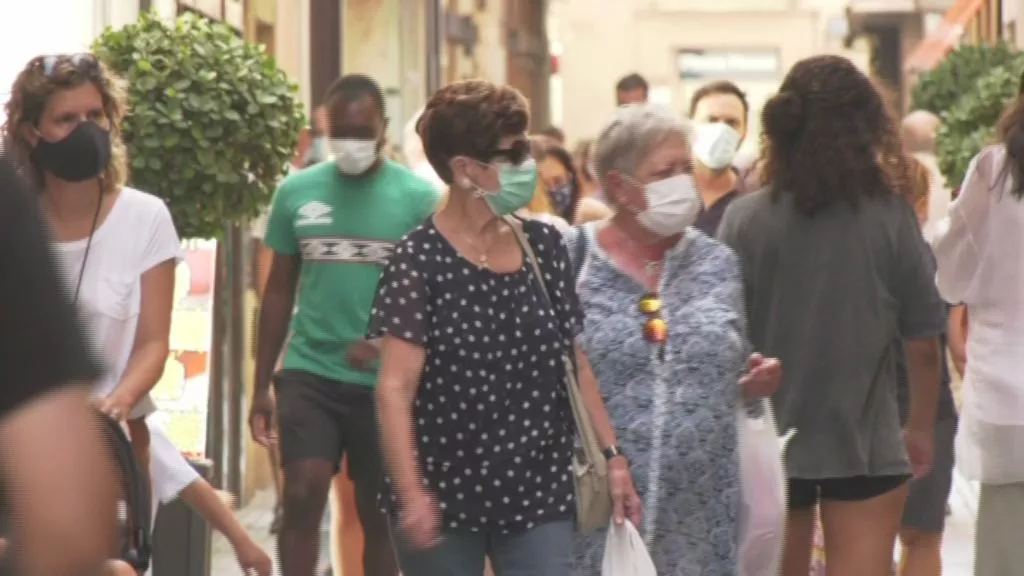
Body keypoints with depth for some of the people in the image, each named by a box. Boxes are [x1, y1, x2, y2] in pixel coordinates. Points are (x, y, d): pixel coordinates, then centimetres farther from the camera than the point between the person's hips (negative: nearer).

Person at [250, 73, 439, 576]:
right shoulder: (297, 191, 3)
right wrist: (261, 385, 8)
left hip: (386, 381, -1)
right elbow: (279, 291, 10)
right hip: (309, 371, 1)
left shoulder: (418, 198, -3)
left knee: (379, 511, 8)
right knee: (302, 496, -12)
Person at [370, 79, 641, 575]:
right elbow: (395, 388, -16)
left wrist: (611, 455, 7)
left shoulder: (545, 247, 6)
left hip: (538, 493, 4)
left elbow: (575, 364, 13)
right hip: (444, 494, -4)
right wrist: (411, 492, -26)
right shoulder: (420, 261, -10)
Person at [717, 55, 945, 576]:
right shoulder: (890, 218, -8)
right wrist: (921, 427, 12)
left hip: (768, 440, 1)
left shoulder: (744, 219, -9)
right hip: (865, 444, -1)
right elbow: (923, 344, -4)